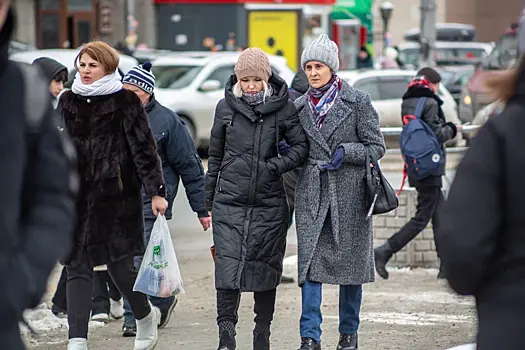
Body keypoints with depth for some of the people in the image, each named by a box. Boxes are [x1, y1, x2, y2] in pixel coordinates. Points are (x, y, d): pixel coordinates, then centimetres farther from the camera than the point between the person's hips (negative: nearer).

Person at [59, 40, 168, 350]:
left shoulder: (125, 102, -3)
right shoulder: (68, 103, 12)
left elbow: (144, 148, -5)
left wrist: (156, 191, -10)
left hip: (117, 196, -4)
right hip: (77, 196, 4)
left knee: (119, 263, -1)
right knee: (78, 266, -3)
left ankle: (145, 315, 28)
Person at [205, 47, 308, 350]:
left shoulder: (283, 107, -1)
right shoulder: (226, 107, 5)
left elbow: (301, 147, 0)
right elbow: (215, 155, 13)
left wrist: (274, 166, -15)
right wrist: (209, 198, 14)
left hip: (269, 203, 0)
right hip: (230, 200, 0)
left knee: (266, 266, 6)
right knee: (228, 264, -11)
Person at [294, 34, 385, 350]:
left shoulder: (358, 102, -1)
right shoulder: (299, 105, 10)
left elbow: (377, 146, -1)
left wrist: (346, 151, -15)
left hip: (349, 192, -2)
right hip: (312, 192, 2)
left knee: (350, 261, 6)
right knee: (310, 261, -7)